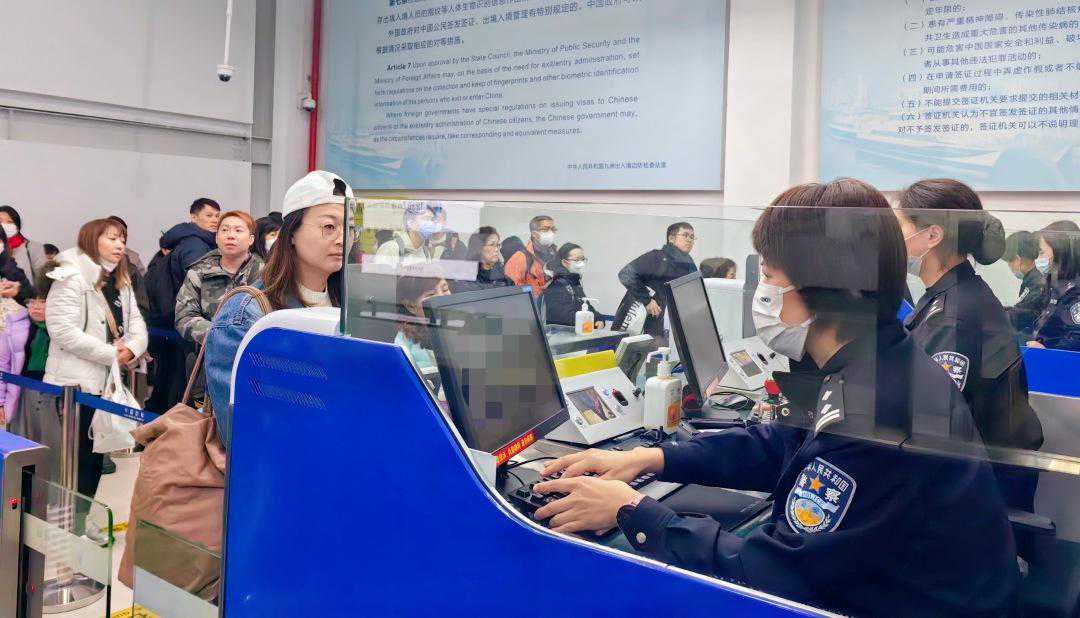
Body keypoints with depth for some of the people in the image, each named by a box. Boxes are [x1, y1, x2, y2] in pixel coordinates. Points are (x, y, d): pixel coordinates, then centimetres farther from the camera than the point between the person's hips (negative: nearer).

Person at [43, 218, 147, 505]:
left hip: (108, 382, 8)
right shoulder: (72, 277, -9)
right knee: (78, 459, -2)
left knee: (97, 459, 14)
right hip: (76, 384, -7)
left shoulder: (121, 282, 16)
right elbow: (62, 330, -19)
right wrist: (112, 354, -18)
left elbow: (136, 323, 12)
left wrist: (132, 348, -11)